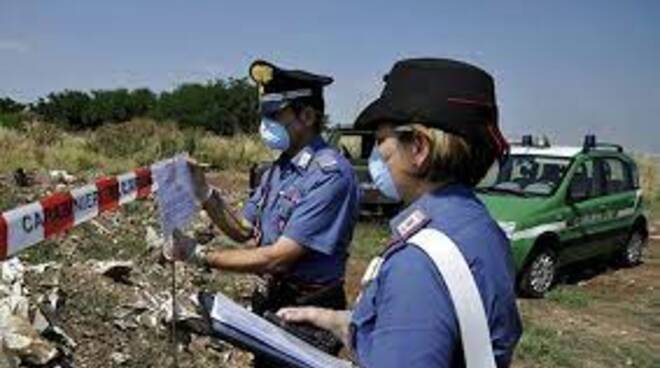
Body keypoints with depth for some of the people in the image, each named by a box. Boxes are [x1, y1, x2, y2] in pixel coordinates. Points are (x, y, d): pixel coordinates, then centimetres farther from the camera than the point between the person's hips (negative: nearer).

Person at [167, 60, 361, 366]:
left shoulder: (330, 175, -25)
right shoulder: (280, 168, 3)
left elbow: (278, 257, -27)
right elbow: (244, 231, 8)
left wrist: (201, 256, -20)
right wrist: (204, 193, -7)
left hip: (307, 311, -8)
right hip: (271, 301, 8)